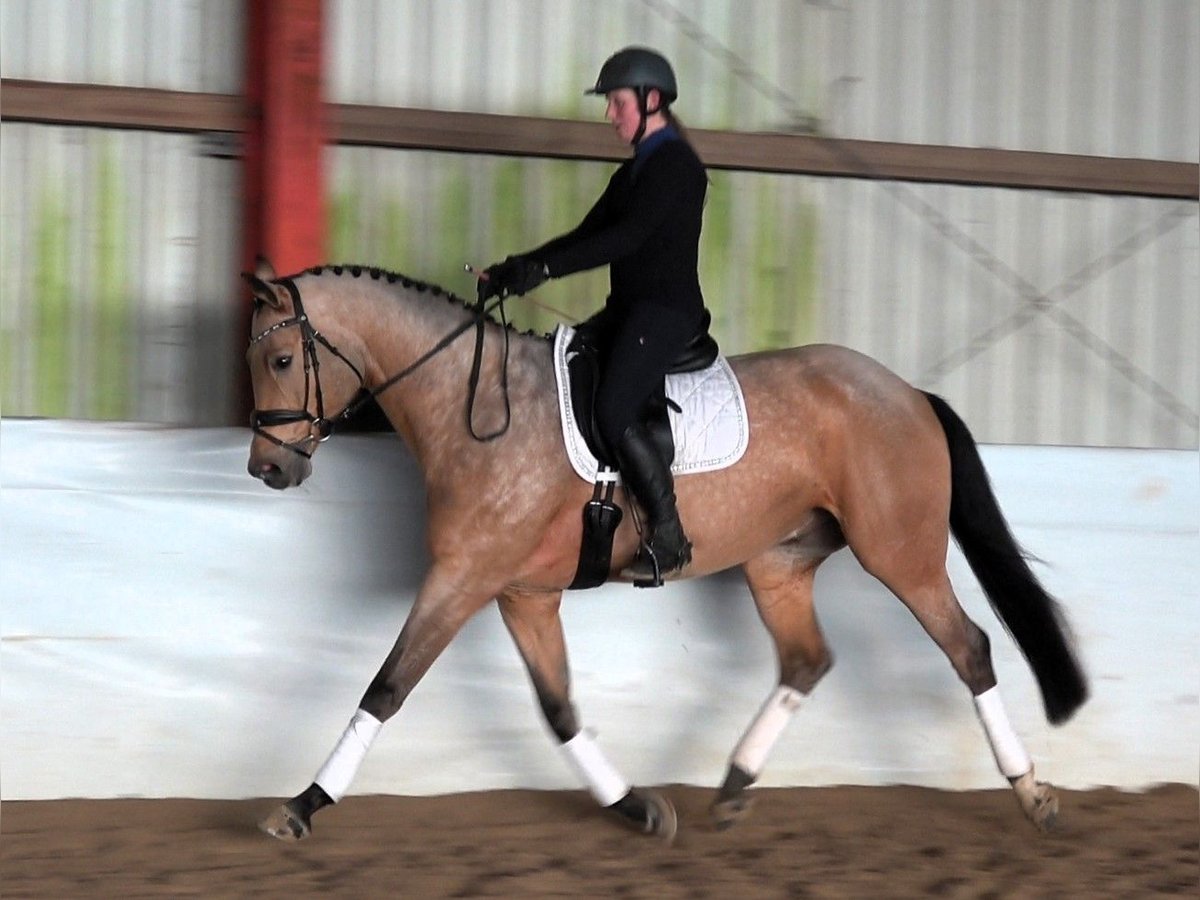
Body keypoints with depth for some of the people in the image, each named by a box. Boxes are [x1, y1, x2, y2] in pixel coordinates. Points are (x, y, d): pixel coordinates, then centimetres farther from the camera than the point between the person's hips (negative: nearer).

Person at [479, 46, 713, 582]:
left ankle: (668, 535, -20)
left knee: (612, 412, -26)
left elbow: (629, 236, -22)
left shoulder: (676, 166, -11)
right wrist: (514, 270, 5)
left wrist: (545, 268, -27)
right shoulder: (634, 172, 19)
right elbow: (587, 235, 17)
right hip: (628, 310, 10)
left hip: (668, 311, -10)